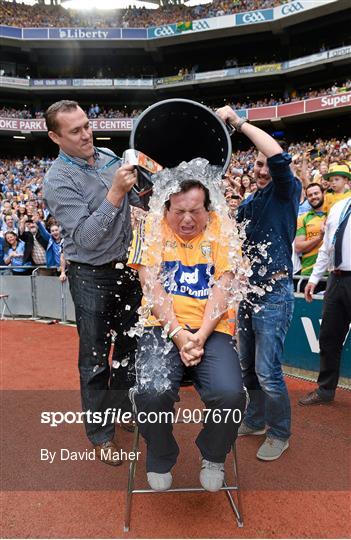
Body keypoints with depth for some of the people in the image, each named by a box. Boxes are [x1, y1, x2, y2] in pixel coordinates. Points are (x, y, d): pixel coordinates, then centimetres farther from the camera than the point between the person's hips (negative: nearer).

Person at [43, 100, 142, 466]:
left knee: (129, 343, 19)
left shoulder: (108, 156, 2)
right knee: (96, 357, 6)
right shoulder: (58, 180, -17)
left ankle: (124, 407, 42)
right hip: (92, 276, -6)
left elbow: (139, 199, 13)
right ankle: (100, 433, 25)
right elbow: (86, 237, -26)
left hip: (126, 266, 6)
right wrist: (114, 195, -33)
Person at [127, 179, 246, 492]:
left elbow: (222, 287, -2)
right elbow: (151, 285, -4)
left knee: (230, 394, -26)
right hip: (163, 327, 0)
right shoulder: (152, 230, 4)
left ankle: (213, 457, 11)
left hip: (212, 329, 1)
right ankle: (161, 460, 9)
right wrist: (178, 333, -15)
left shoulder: (221, 230, 5)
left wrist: (201, 335, -15)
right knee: (152, 393, -27)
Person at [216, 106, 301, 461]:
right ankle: (256, 420, 37)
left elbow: (279, 156, -24)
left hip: (274, 295, -7)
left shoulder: (287, 193, -6)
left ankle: (279, 433, 20)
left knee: (267, 372, -3)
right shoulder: (247, 203, 15)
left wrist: (238, 122, -19)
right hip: (247, 292, 8)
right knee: (247, 366, 17)